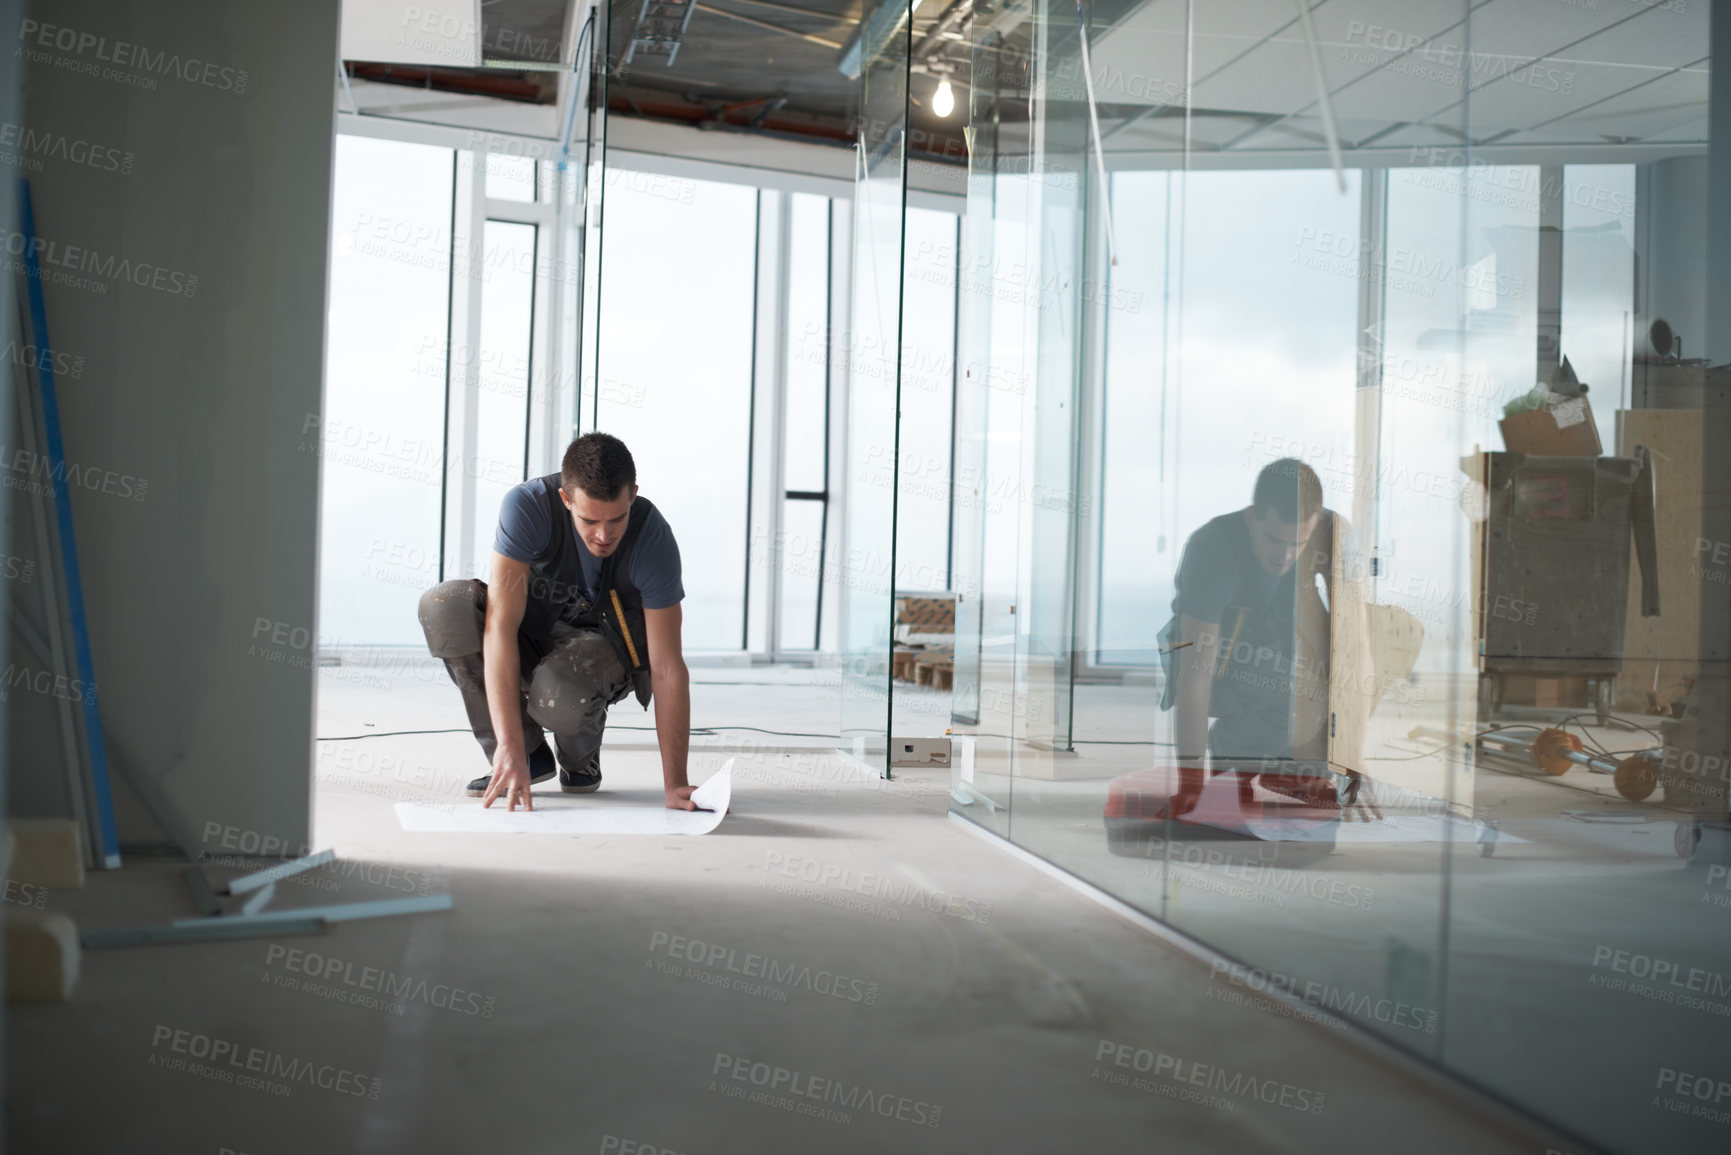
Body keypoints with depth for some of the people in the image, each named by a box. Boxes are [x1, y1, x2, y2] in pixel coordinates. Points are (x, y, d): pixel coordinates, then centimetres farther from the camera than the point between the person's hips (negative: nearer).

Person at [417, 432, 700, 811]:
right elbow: (500, 626, -33)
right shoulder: (527, 506, -27)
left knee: (558, 693, -38)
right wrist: (510, 747, -41)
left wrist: (675, 785, -32)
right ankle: (530, 753, -12)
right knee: (444, 605, -29)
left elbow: (668, 669, -25)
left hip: (597, 644, -2)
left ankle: (581, 755, 2)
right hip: (527, 641, 2)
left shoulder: (652, 536, -26)